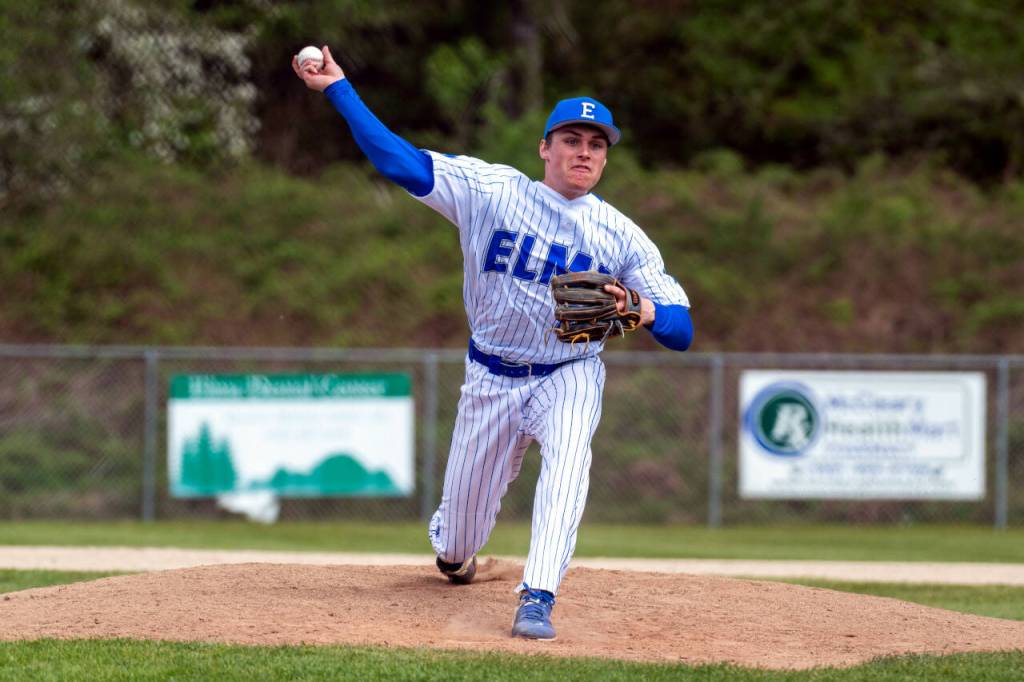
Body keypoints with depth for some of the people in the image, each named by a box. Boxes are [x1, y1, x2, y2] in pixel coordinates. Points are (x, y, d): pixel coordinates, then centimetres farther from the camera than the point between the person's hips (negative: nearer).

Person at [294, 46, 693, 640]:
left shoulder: (622, 235, -7)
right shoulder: (491, 190, -7)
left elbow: (682, 330, -11)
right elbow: (398, 159, -11)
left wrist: (641, 311, -34)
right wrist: (338, 87, -18)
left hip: (570, 376, -1)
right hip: (492, 378, 1)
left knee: (567, 455, -35)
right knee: (461, 537, 9)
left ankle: (538, 600, -38)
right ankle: (451, 545, 49)